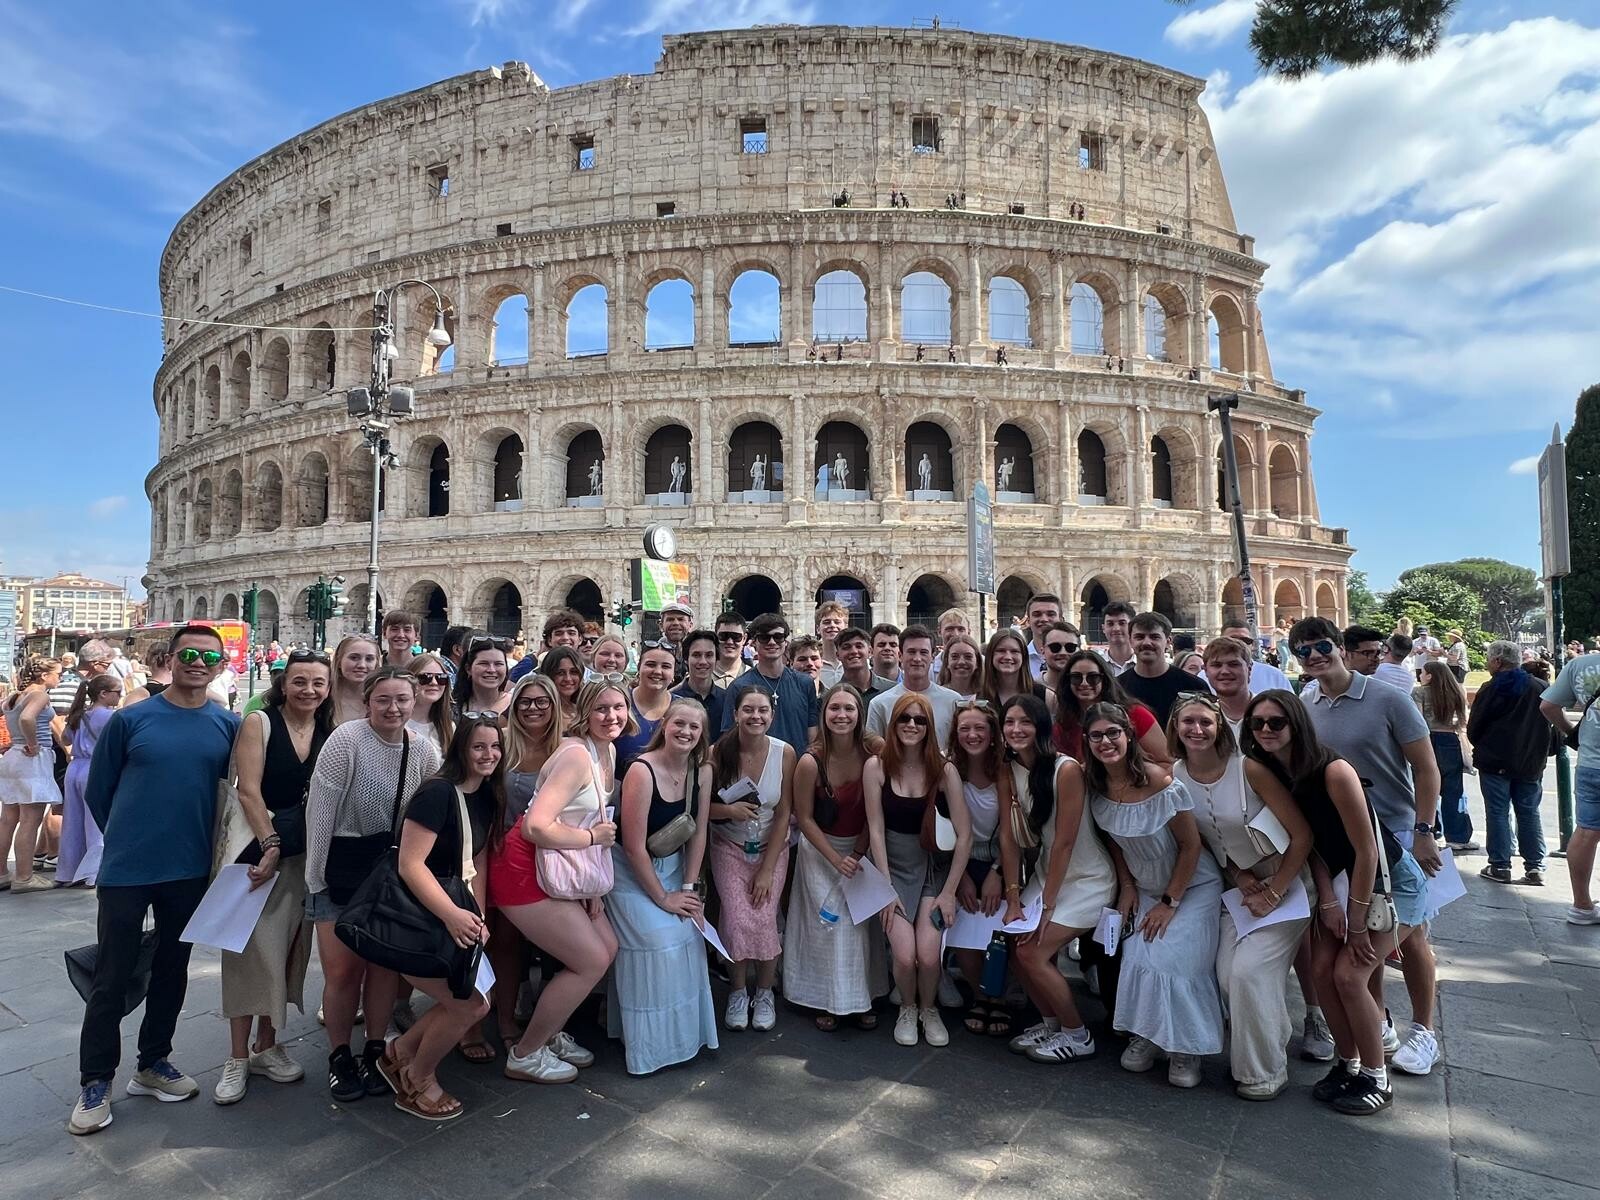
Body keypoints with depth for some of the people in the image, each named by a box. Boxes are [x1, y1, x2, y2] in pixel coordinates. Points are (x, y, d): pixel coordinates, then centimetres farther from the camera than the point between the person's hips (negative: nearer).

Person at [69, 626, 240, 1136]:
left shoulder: (229, 726, -1)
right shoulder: (130, 720, -6)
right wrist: (127, 840, 8)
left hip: (191, 872, 2)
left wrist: (200, 839, 7)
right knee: (111, 978, 5)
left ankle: (153, 1064, 31)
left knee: (172, 971, 14)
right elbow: (98, 792, 3)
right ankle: (95, 1082, 21)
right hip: (126, 870, -2)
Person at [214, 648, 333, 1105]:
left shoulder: (329, 733, 4)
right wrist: (271, 844, -17)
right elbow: (248, 791, -13)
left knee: (287, 951, 11)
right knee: (251, 951, 0)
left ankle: (266, 1046, 26)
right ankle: (238, 1058, 13)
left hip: (303, 856, 4)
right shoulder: (259, 723, -8)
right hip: (257, 850, -4)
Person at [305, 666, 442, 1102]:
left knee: (385, 964, 8)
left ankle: (375, 1050, 27)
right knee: (342, 969, 0)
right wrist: (315, 876, -11)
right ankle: (339, 1057, 22)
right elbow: (320, 809, -13)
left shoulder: (424, 750, -4)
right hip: (342, 863, -3)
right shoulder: (345, 739, -16)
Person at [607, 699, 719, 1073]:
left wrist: (689, 887, -6)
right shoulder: (642, 770, -26)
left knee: (689, 939, -3)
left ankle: (684, 1033, 18)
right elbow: (634, 847, -22)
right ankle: (649, 1045, 8)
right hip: (632, 872, -5)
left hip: (672, 865, 6)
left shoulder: (702, 770, -8)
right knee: (657, 944, -11)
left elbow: (698, 832, -1)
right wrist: (663, 898, -15)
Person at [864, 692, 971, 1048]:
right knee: (904, 955, -13)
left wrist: (949, 891, -8)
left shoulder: (944, 770, -11)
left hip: (934, 866, 0)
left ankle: (929, 1009, 21)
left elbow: (964, 835, -8)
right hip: (893, 866, 0)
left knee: (928, 954, -14)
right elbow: (876, 830, -8)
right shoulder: (877, 767, -11)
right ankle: (907, 1008, 22)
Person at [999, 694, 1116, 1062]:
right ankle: (1050, 1021, 20)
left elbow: (1064, 842, -20)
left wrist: (1047, 905, -14)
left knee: (1031, 951, -14)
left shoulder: (1066, 770, -23)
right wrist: (1014, 900, -5)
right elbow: (1008, 837, -3)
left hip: (1088, 880, -6)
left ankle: (1077, 1035, 7)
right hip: (1048, 874, 6)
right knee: (1019, 948, -6)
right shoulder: (1008, 770, -3)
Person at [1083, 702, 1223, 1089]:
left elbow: (1191, 844, -18)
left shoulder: (1160, 782, -27)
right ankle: (1147, 1035, 15)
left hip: (1193, 886, -4)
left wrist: (1170, 902, -15)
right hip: (1144, 888, 5)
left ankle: (1187, 1049, 7)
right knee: (1138, 958, -7)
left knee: (1177, 961, -14)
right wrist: (1127, 887, 0)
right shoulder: (1095, 785, -10)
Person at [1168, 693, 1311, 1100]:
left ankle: (1266, 1073, 7)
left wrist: (1274, 893, -16)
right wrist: (1239, 877, -8)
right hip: (1238, 883, 5)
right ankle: (1274, 1044, 21)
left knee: (1250, 968, -14)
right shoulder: (1174, 776, -9)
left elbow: (1302, 835, -18)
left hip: (1285, 880, -4)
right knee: (1226, 972, -6)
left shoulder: (1248, 768, -23)